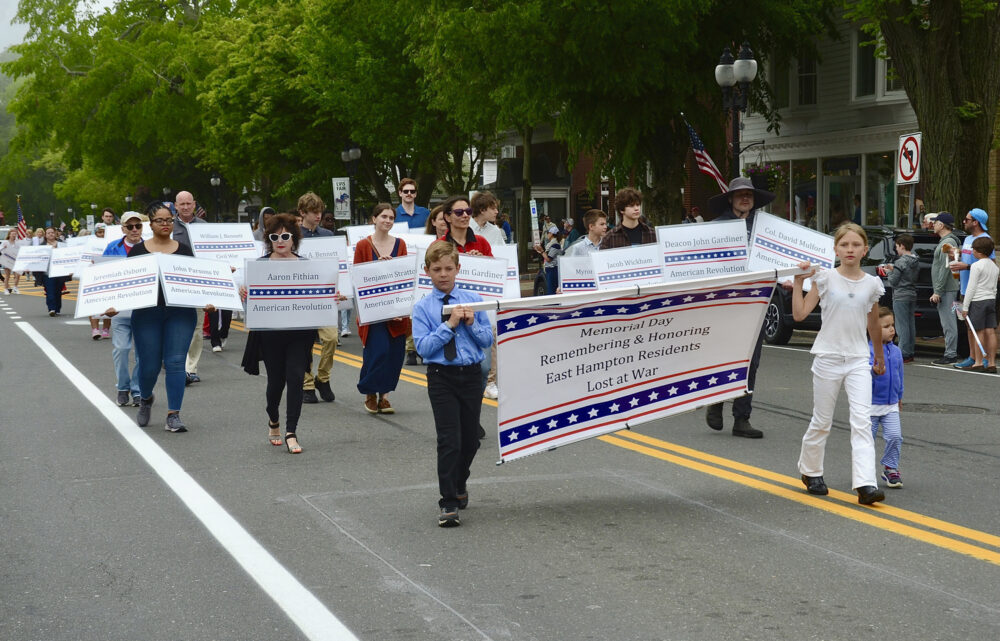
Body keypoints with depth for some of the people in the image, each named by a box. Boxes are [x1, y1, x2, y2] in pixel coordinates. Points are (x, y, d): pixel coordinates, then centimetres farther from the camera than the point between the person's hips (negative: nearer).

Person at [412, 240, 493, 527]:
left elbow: (487, 340, 4)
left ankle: (459, 484, 39)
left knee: (470, 438, 12)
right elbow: (423, 347, -11)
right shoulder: (422, 307, -2)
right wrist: (449, 325, -16)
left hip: (471, 374, 3)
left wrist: (471, 323, -13)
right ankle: (448, 503, -4)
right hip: (441, 377, -3)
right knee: (449, 440, -11)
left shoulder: (473, 300, 4)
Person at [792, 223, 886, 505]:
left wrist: (880, 356, 25)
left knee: (862, 421, -12)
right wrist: (798, 282, -11)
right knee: (821, 422, 9)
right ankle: (810, 471, 32)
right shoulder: (825, 278, -2)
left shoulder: (871, 284, 5)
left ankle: (866, 484, -18)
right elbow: (800, 314, -7)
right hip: (828, 357, -1)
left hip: (858, 360, 1)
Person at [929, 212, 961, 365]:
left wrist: (937, 292, -21)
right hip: (946, 290, 11)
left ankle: (950, 355, -7)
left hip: (946, 290, -11)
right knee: (948, 323, 13)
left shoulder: (948, 243, -15)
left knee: (948, 323, -8)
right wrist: (937, 291, 22)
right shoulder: (944, 242, 18)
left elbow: (945, 269, -21)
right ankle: (951, 354, 18)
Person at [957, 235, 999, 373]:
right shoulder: (994, 266, 13)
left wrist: (965, 307, -9)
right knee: (990, 331, 4)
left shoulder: (977, 265, -11)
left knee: (979, 331, -4)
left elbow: (971, 288, -12)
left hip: (978, 301, -7)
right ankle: (992, 363, 3)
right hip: (991, 300, 7)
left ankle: (979, 362, -2)